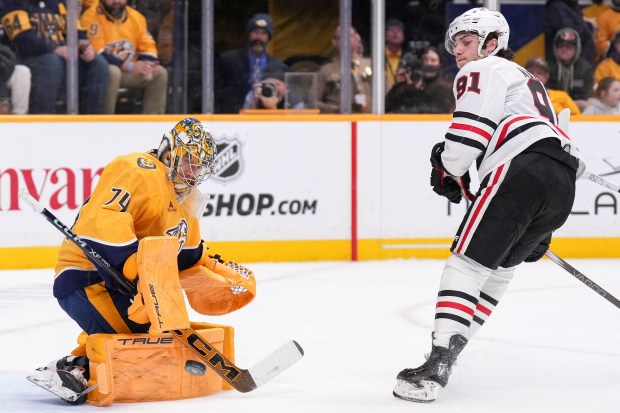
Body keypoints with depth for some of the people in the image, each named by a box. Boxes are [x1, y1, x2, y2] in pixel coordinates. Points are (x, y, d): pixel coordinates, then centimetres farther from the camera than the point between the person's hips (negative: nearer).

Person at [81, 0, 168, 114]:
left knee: (160, 72, -10)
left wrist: (147, 65, -18)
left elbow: (148, 47, 7)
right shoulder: (91, 16, -14)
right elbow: (97, 53, -22)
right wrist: (130, 66, -29)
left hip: (130, 73, 6)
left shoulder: (136, 16, 6)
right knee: (112, 71, -37)